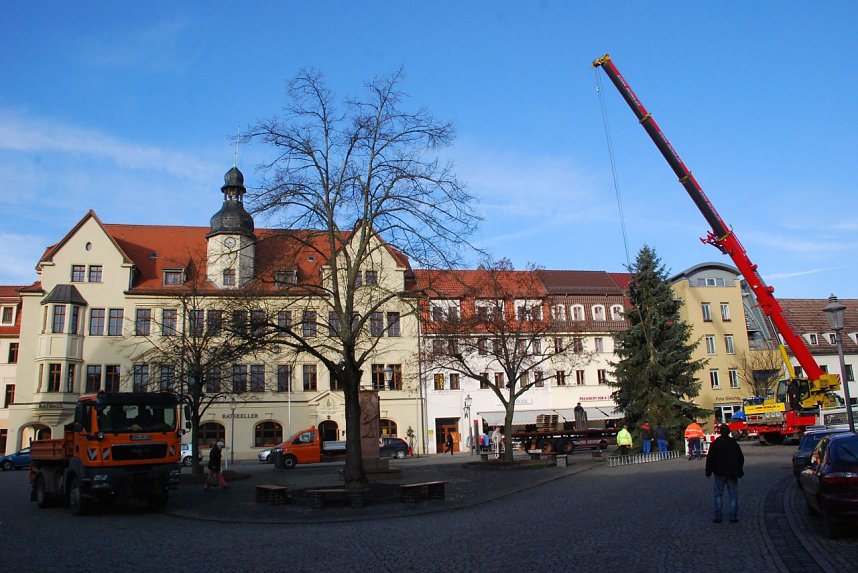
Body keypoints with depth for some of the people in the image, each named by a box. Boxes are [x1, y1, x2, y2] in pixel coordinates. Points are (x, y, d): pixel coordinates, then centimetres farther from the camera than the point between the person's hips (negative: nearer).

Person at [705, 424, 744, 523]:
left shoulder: (714, 444, -4)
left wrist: (708, 472, 4)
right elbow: (741, 459, 12)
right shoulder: (735, 444, 4)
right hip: (732, 474, 2)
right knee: (733, 495, 7)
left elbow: (710, 459, -4)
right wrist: (739, 471, 22)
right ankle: (733, 517, 4)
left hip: (719, 474, -1)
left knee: (718, 495, 5)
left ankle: (718, 516, 1)